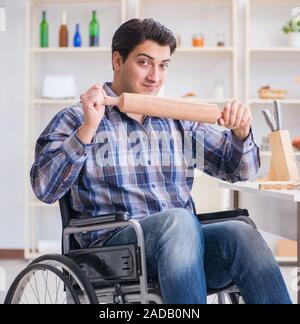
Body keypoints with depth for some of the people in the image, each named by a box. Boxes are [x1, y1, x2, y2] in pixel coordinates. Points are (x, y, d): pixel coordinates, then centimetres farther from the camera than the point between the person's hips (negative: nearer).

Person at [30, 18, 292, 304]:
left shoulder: (181, 122, 22)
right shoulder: (74, 120, 10)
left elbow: (239, 170, 25)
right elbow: (45, 189, -3)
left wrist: (241, 133, 3)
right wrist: (88, 129, -13)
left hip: (183, 242, 4)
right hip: (114, 243, -4)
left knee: (241, 233, -28)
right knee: (179, 219, -35)